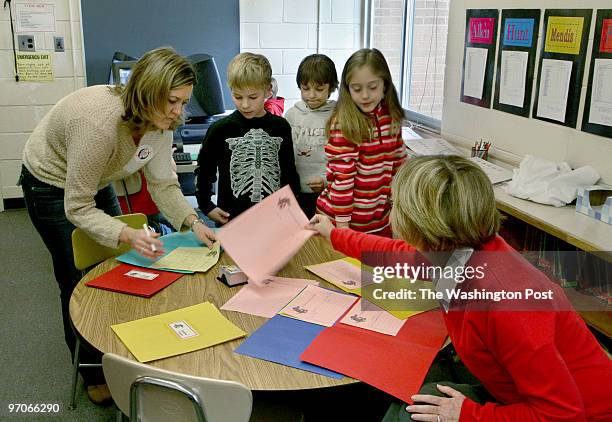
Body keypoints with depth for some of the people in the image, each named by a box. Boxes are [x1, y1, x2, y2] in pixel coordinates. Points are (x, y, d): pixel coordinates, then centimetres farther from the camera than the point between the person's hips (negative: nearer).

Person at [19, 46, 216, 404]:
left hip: (98, 183, 7)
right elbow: (78, 208, -35)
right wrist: (128, 235, -49)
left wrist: (193, 222, -25)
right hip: (52, 185, -6)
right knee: (80, 283, 1)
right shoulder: (99, 122, -41)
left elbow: (164, 183, -10)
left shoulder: (160, 121, -20)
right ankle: (93, 374, 22)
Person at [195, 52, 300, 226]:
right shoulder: (221, 130, -4)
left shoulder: (281, 127, 2)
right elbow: (204, 170, 6)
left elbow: (289, 172, 11)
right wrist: (206, 207, 2)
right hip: (232, 219, -1)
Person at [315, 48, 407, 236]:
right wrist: (342, 223, -16)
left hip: (381, 217, 5)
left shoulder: (391, 118, 1)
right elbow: (342, 176, -17)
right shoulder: (343, 124, -17)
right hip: (346, 217, -5)